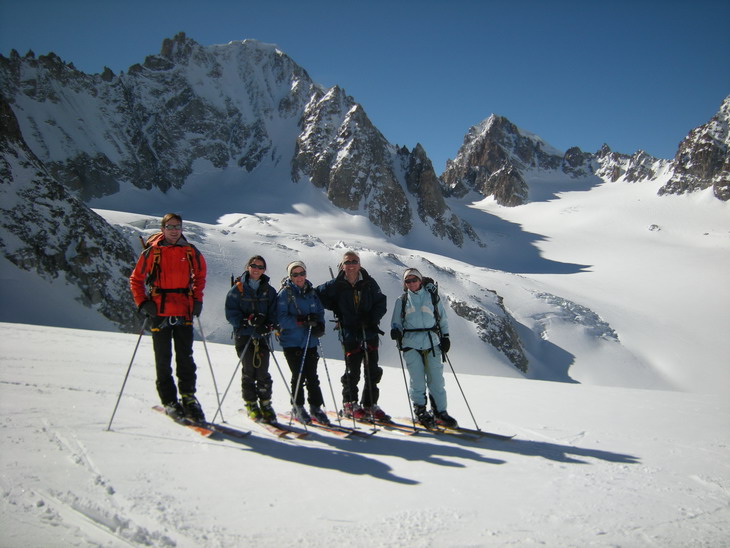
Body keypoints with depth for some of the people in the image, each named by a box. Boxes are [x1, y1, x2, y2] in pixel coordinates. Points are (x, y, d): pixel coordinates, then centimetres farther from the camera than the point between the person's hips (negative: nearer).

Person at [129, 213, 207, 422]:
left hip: (184, 311, 1)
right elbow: (136, 279, 6)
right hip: (159, 311, -1)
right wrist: (142, 303, -5)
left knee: (185, 356, 1)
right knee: (163, 359, 5)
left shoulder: (191, 252, 5)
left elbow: (200, 275, 20)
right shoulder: (152, 252, 0)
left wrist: (197, 299, 10)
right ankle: (169, 401, 15)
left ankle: (188, 396, 14)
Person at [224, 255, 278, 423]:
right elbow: (231, 312, -3)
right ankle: (251, 404, 12)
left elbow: (274, 313, 7)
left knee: (263, 371, -3)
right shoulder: (238, 288, 3)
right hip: (243, 335, -1)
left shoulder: (269, 291, 10)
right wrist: (248, 320, -18)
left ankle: (265, 404, 8)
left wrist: (268, 326, -12)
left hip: (262, 336, 2)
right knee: (249, 370, -2)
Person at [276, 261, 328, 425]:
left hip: (310, 341, 4)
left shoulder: (311, 292, 11)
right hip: (292, 342, -4)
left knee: (312, 376, 6)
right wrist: (301, 321, -24)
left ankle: (316, 407, 16)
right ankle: (297, 408, 16)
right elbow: (281, 318, -12)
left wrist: (319, 325, -5)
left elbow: (320, 311, 15)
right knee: (298, 376, -1)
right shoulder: (285, 293, -4)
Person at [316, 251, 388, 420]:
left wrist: (372, 319, -12)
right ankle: (349, 404, 20)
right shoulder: (336, 285, 0)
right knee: (352, 371, 3)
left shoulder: (369, 283, 2)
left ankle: (370, 405, 18)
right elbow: (318, 294, 7)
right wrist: (336, 309, -4)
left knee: (373, 371, 6)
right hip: (350, 334, -2)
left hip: (369, 332, 2)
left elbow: (381, 303, 3)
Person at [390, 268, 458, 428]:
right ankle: (420, 411, 14)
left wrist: (445, 337, 5)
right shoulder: (402, 300, 12)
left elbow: (442, 319, 13)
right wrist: (395, 331, -8)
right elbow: (396, 321, 13)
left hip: (432, 342, 0)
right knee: (417, 380, -1)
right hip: (411, 343, 0)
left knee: (436, 379, -1)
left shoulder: (432, 296, 10)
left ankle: (440, 412, 9)